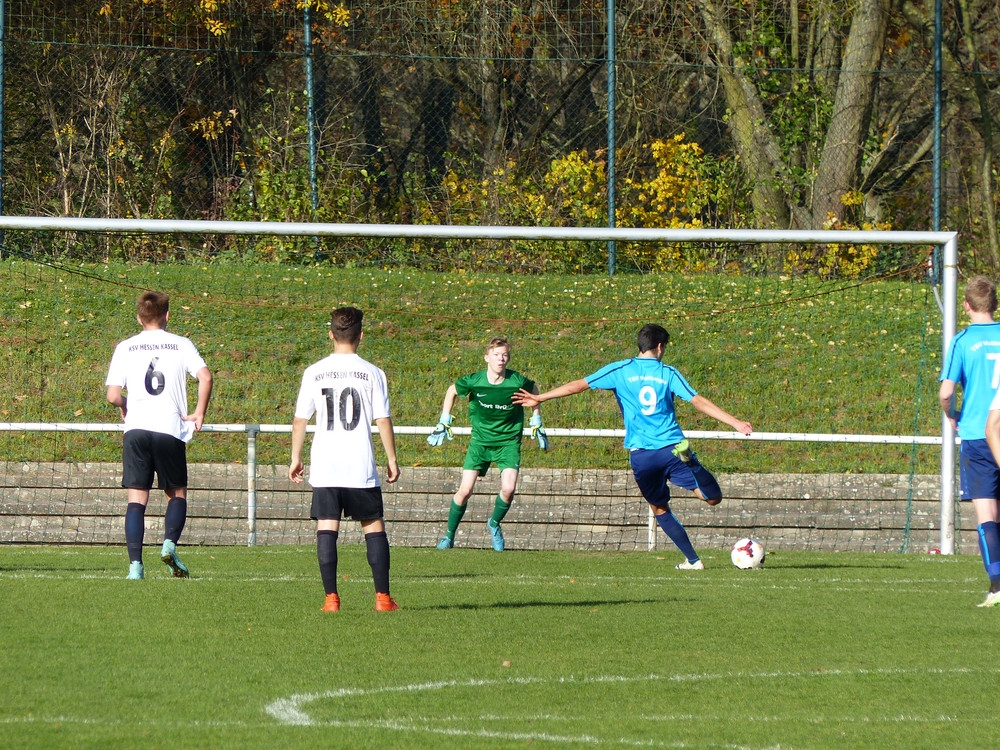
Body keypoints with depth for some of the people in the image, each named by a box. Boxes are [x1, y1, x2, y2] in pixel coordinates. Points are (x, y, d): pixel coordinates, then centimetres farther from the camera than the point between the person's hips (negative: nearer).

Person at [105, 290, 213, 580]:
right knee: (177, 493, 16)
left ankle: (135, 564, -10)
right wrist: (199, 412, 2)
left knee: (136, 499, 2)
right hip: (171, 430, 0)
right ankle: (169, 544, -8)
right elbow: (205, 376, -9)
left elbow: (112, 395, 0)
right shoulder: (181, 345, 6)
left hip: (136, 429, 1)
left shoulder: (125, 348, 7)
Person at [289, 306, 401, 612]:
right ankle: (382, 596, 3)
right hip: (361, 466, -1)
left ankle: (331, 597, -6)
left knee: (327, 528, 1)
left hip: (324, 466, 1)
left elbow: (300, 419, 5)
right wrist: (392, 459, 9)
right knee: (374, 527, 7)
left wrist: (295, 458, 16)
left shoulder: (314, 373, 3)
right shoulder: (372, 373, -2)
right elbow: (383, 420, -1)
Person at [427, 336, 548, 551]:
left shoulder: (517, 382, -17)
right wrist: (444, 422, 6)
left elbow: (533, 390, 8)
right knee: (465, 490, -8)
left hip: (508, 441, 0)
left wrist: (536, 424, 11)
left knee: (508, 488, -17)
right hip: (480, 440, 0)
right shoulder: (474, 381, -16)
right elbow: (452, 391, 5)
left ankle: (495, 523, 14)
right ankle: (449, 535, 12)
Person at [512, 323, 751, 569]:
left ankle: (693, 560, 11)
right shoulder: (668, 373, 6)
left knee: (660, 509, 18)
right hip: (672, 448, -1)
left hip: (641, 456, 1)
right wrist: (735, 422, 3)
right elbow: (699, 402, 1)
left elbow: (580, 385, 8)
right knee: (713, 498, -1)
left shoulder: (620, 371, 7)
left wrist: (539, 398, 14)